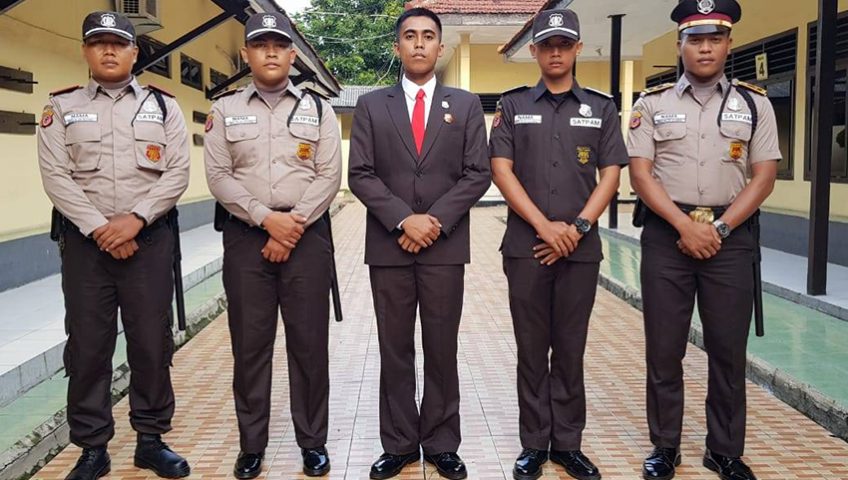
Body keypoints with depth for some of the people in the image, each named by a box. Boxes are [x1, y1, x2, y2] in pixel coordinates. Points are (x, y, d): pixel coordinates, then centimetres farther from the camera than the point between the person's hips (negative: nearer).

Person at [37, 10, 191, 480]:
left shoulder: (163, 105, 7)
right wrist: (99, 229, -13)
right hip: (85, 241, 0)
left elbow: (178, 172, -2)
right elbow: (55, 176, -3)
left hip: (149, 239, 0)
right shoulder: (62, 107, 6)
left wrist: (135, 219, -14)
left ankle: (151, 440, 20)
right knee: (87, 347, 5)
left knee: (152, 344, 5)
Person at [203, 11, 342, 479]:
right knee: (249, 343, 6)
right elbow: (218, 176, 0)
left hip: (306, 236, 0)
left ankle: (312, 442, 18)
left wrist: (293, 227, -11)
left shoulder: (318, 109, 6)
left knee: (309, 342, 4)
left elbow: (329, 177, -2)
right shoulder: (225, 110, 7)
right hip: (246, 237, 1)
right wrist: (267, 218, -12)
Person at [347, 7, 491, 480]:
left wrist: (435, 220, -12)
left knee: (442, 350, 7)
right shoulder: (372, 105, 7)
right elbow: (360, 174, 0)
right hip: (388, 245, 1)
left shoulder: (466, 104, 8)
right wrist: (403, 218, -13)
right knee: (395, 350, 7)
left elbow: (478, 173, 0)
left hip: (445, 245, 0)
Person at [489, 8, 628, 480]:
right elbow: (501, 170, -2)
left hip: (581, 247, 1)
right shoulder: (513, 105, 6)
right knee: (532, 349, 6)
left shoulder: (601, 107, 8)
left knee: (571, 349, 8)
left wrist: (578, 227, -9)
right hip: (525, 245, 0)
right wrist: (544, 226, -11)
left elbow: (611, 175, 3)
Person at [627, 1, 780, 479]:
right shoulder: (653, 103, 4)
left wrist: (719, 228, -9)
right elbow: (640, 173, -3)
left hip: (731, 237, 1)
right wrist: (686, 225, -11)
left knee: (729, 350, 7)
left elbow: (764, 175, 2)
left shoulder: (754, 103, 7)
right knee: (664, 349, 5)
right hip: (667, 236, 0)